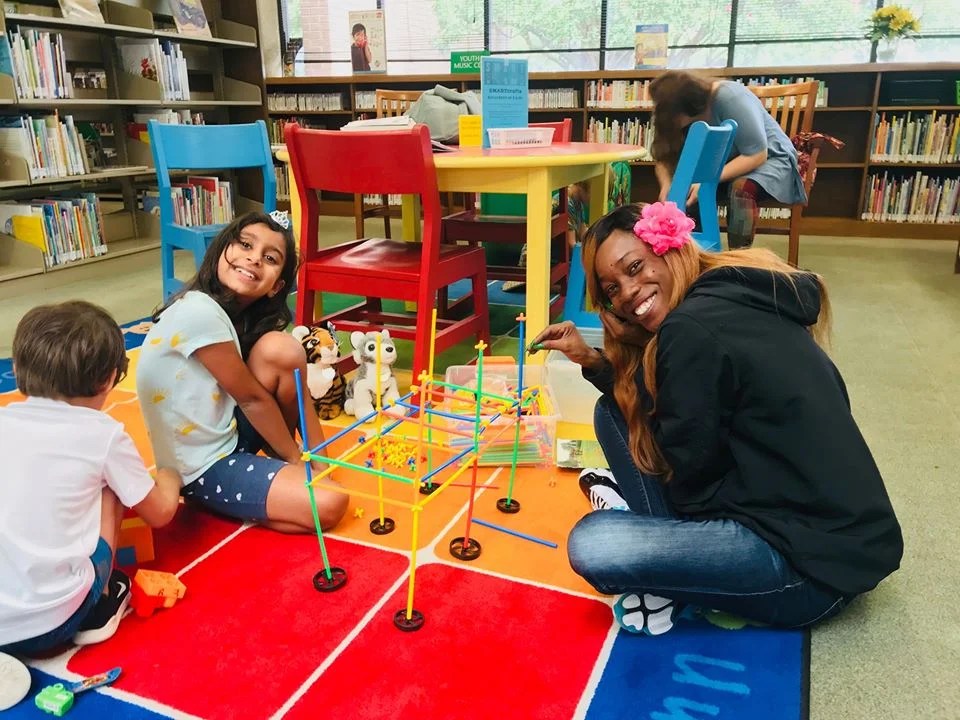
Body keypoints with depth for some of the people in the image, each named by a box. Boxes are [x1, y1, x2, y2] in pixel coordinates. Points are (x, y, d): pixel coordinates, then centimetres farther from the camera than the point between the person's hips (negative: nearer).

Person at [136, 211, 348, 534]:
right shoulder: (200, 312, -24)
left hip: (229, 433, 9)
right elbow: (252, 397, -17)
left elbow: (299, 391, 1)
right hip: (202, 470, -8)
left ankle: (276, 452, 5)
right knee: (330, 504, -21)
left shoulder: (242, 317, 3)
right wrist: (296, 459, -6)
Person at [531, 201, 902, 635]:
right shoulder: (736, 298, 7)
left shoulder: (692, 328, -23)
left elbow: (688, 467, -13)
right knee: (616, 409, 8)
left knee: (591, 545, -23)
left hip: (819, 560, -10)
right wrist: (593, 361, 7)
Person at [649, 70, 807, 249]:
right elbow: (665, 157, -9)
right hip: (725, 164, 6)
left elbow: (757, 155, -27)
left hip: (769, 159, -5)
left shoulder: (731, 99, -28)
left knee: (741, 188, -36)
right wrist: (667, 184, -30)